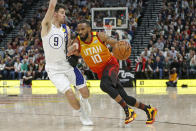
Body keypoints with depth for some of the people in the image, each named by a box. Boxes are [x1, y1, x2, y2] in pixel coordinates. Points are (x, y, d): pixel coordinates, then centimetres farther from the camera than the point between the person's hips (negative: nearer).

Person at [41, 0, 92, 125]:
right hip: (54, 69, -4)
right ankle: (83, 114, 7)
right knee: (69, 94, -18)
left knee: (85, 92, 7)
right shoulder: (47, 26, -10)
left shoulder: (66, 29, 4)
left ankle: (84, 101, 44)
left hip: (68, 65, 5)